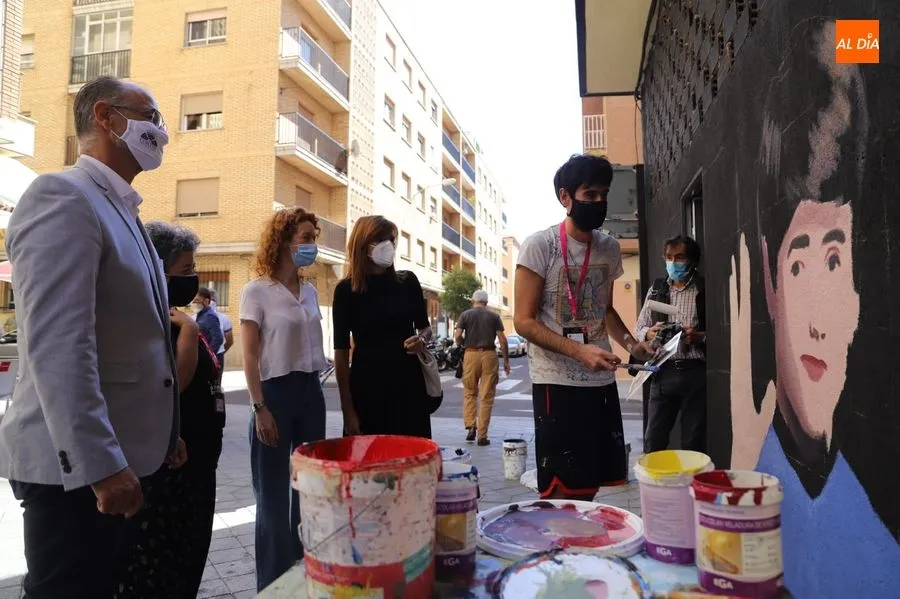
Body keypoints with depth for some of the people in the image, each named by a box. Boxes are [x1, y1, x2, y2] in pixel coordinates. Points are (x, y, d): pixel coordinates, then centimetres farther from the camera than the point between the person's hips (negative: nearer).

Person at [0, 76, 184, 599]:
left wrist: (164, 433, 19)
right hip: (75, 465, -9)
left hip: (121, 456, 9)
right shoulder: (62, 197, -13)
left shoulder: (123, 212, 16)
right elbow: (58, 348, -24)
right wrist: (100, 464, -25)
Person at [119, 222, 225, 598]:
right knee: (155, 564, 4)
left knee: (188, 557, 20)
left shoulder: (173, 318, 13)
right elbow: (172, 384, -29)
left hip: (193, 461, 10)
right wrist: (188, 329, -23)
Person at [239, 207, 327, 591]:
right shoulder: (256, 292, -8)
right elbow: (249, 357, -10)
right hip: (276, 391, -6)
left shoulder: (310, 292, 9)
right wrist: (260, 408, -14)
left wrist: (315, 388, 13)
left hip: (311, 390, 6)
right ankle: (273, 581, 21)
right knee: (274, 492, 5)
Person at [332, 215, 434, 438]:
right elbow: (341, 352, -4)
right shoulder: (346, 290, -4)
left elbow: (425, 326, 17)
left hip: (408, 382, 3)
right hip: (367, 386, -2)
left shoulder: (408, 281, 3)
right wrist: (347, 409, -7)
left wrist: (421, 339, -8)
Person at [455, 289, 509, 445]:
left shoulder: (465, 315, 6)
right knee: (487, 396, 4)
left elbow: (458, 336, -5)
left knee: (470, 393, 16)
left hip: (471, 354, 0)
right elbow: (502, 340, 1)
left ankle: (470, 426, 0)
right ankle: (482, 435, 5)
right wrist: (506, 361, 7)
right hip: (489, 355, 0)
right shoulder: (494, 316, 7)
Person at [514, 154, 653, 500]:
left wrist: (630, 344, 4)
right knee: (561, 491, 1)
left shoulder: (610, 249, 9)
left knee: (591, 485, 14)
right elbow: (524, 321, -11)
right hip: (557, 381, -6)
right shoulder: (540, 246, -9)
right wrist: (579, 350, -23)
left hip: (601, 380, 6)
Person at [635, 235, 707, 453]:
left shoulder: (706, 290, 0)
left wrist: (700, 337, -21)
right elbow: (639, 328, 13)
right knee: (653, 440, 4)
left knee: (693, 442, 6)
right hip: (664, 371, 3)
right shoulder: (656, 289, 12)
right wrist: (648, 333, -8)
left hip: (695, 372, -2)